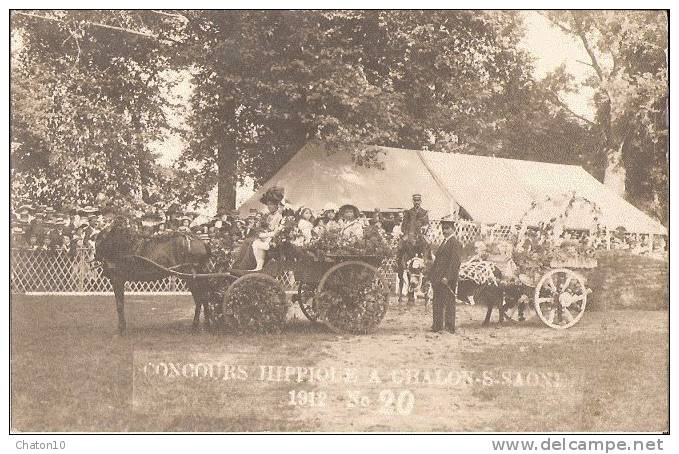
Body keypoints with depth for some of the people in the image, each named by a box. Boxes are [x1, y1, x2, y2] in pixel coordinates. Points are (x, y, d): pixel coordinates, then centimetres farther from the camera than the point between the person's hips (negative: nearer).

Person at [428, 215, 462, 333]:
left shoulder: (455, 244, -9)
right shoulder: (444, 243, 20)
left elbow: (454, 262, -17)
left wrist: (447, 277, -23)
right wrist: (432, 275, 13)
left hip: (448, 280, -9)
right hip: (438, 279, 9)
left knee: (449, 303, -4)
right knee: (437, 303, 12)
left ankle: (450, 328, 1)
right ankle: (437, 326, 19)